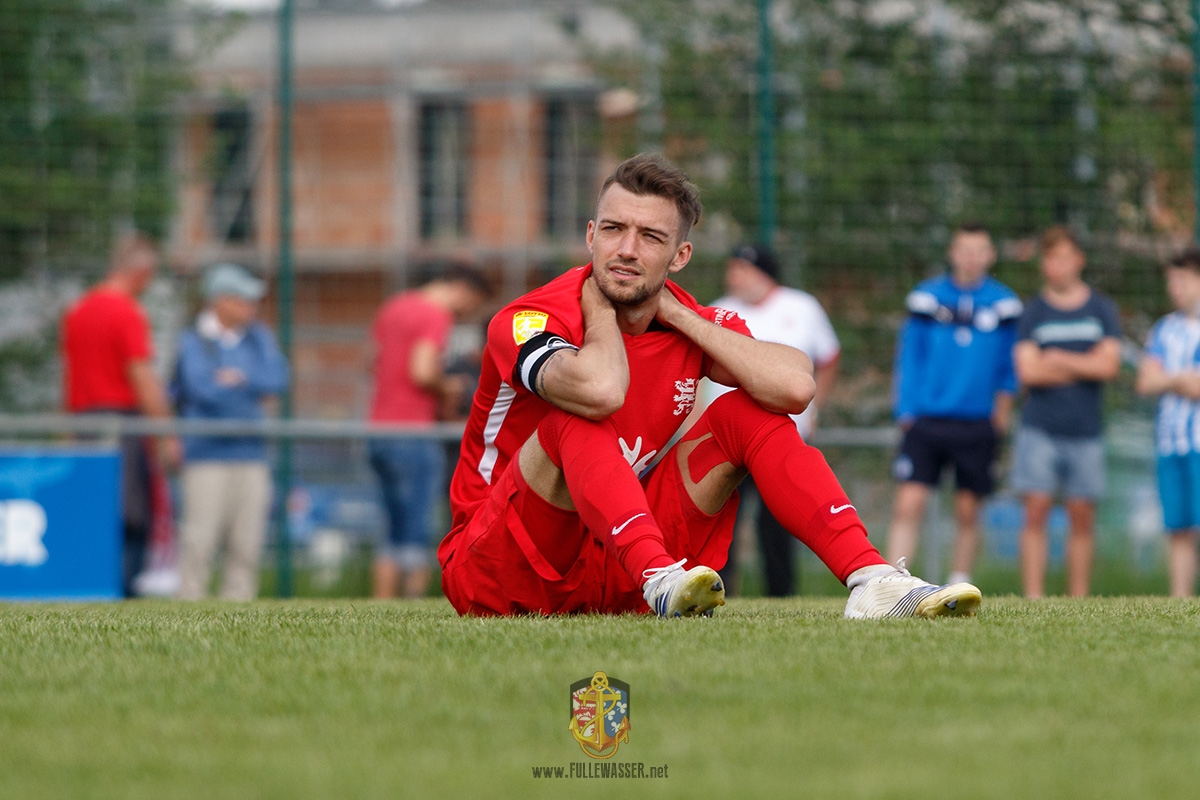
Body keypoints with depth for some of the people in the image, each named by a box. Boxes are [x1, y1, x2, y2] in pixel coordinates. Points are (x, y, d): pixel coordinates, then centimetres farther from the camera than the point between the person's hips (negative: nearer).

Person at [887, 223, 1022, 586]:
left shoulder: (1004, 304, 5)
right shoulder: (926, 298, 3)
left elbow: (1010, 365, 13)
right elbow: (909, 359, 6)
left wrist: (1002, 411, 3)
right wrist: (906, 413, -1)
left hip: (977, 426, 1)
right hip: (926, 421, -1)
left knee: (968, 512, 6)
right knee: (908, 503, -11)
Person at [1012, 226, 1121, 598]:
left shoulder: (1102, 309, 8)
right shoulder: (1033, 312, 6)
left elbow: (1109, 365, -3)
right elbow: (1027, 372, -5)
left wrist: (1058, 359, -5)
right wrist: (1085, 367, -3)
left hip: (1085, 431, 1)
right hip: (1040, 429, -1)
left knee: (1082, 518, 2)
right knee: (1036, 513, -8)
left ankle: (1079, 601, 6)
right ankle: (1033, 599, -9)